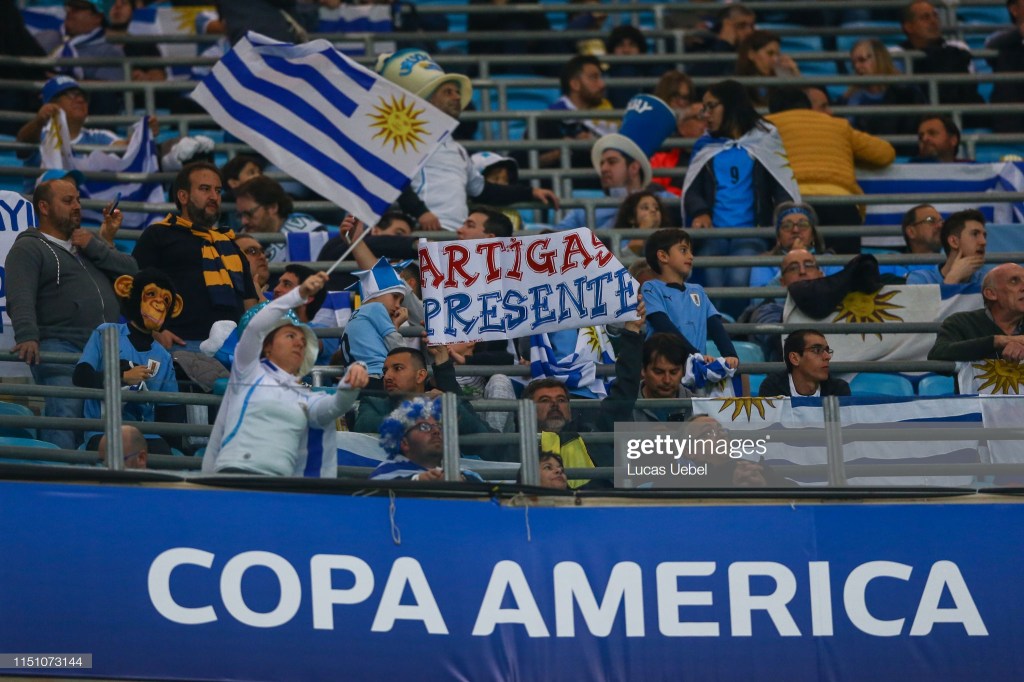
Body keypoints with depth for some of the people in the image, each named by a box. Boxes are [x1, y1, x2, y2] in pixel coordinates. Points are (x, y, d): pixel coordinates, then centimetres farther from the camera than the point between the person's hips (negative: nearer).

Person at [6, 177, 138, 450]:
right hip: (59, 346, -6)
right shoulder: (28, 249, 4)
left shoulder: (87, 243, 27)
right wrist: (27, 336, -29)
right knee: (65, 412, -21)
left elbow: (132, 270, 17)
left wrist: (95, 248, 4)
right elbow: (21, 300, -11)